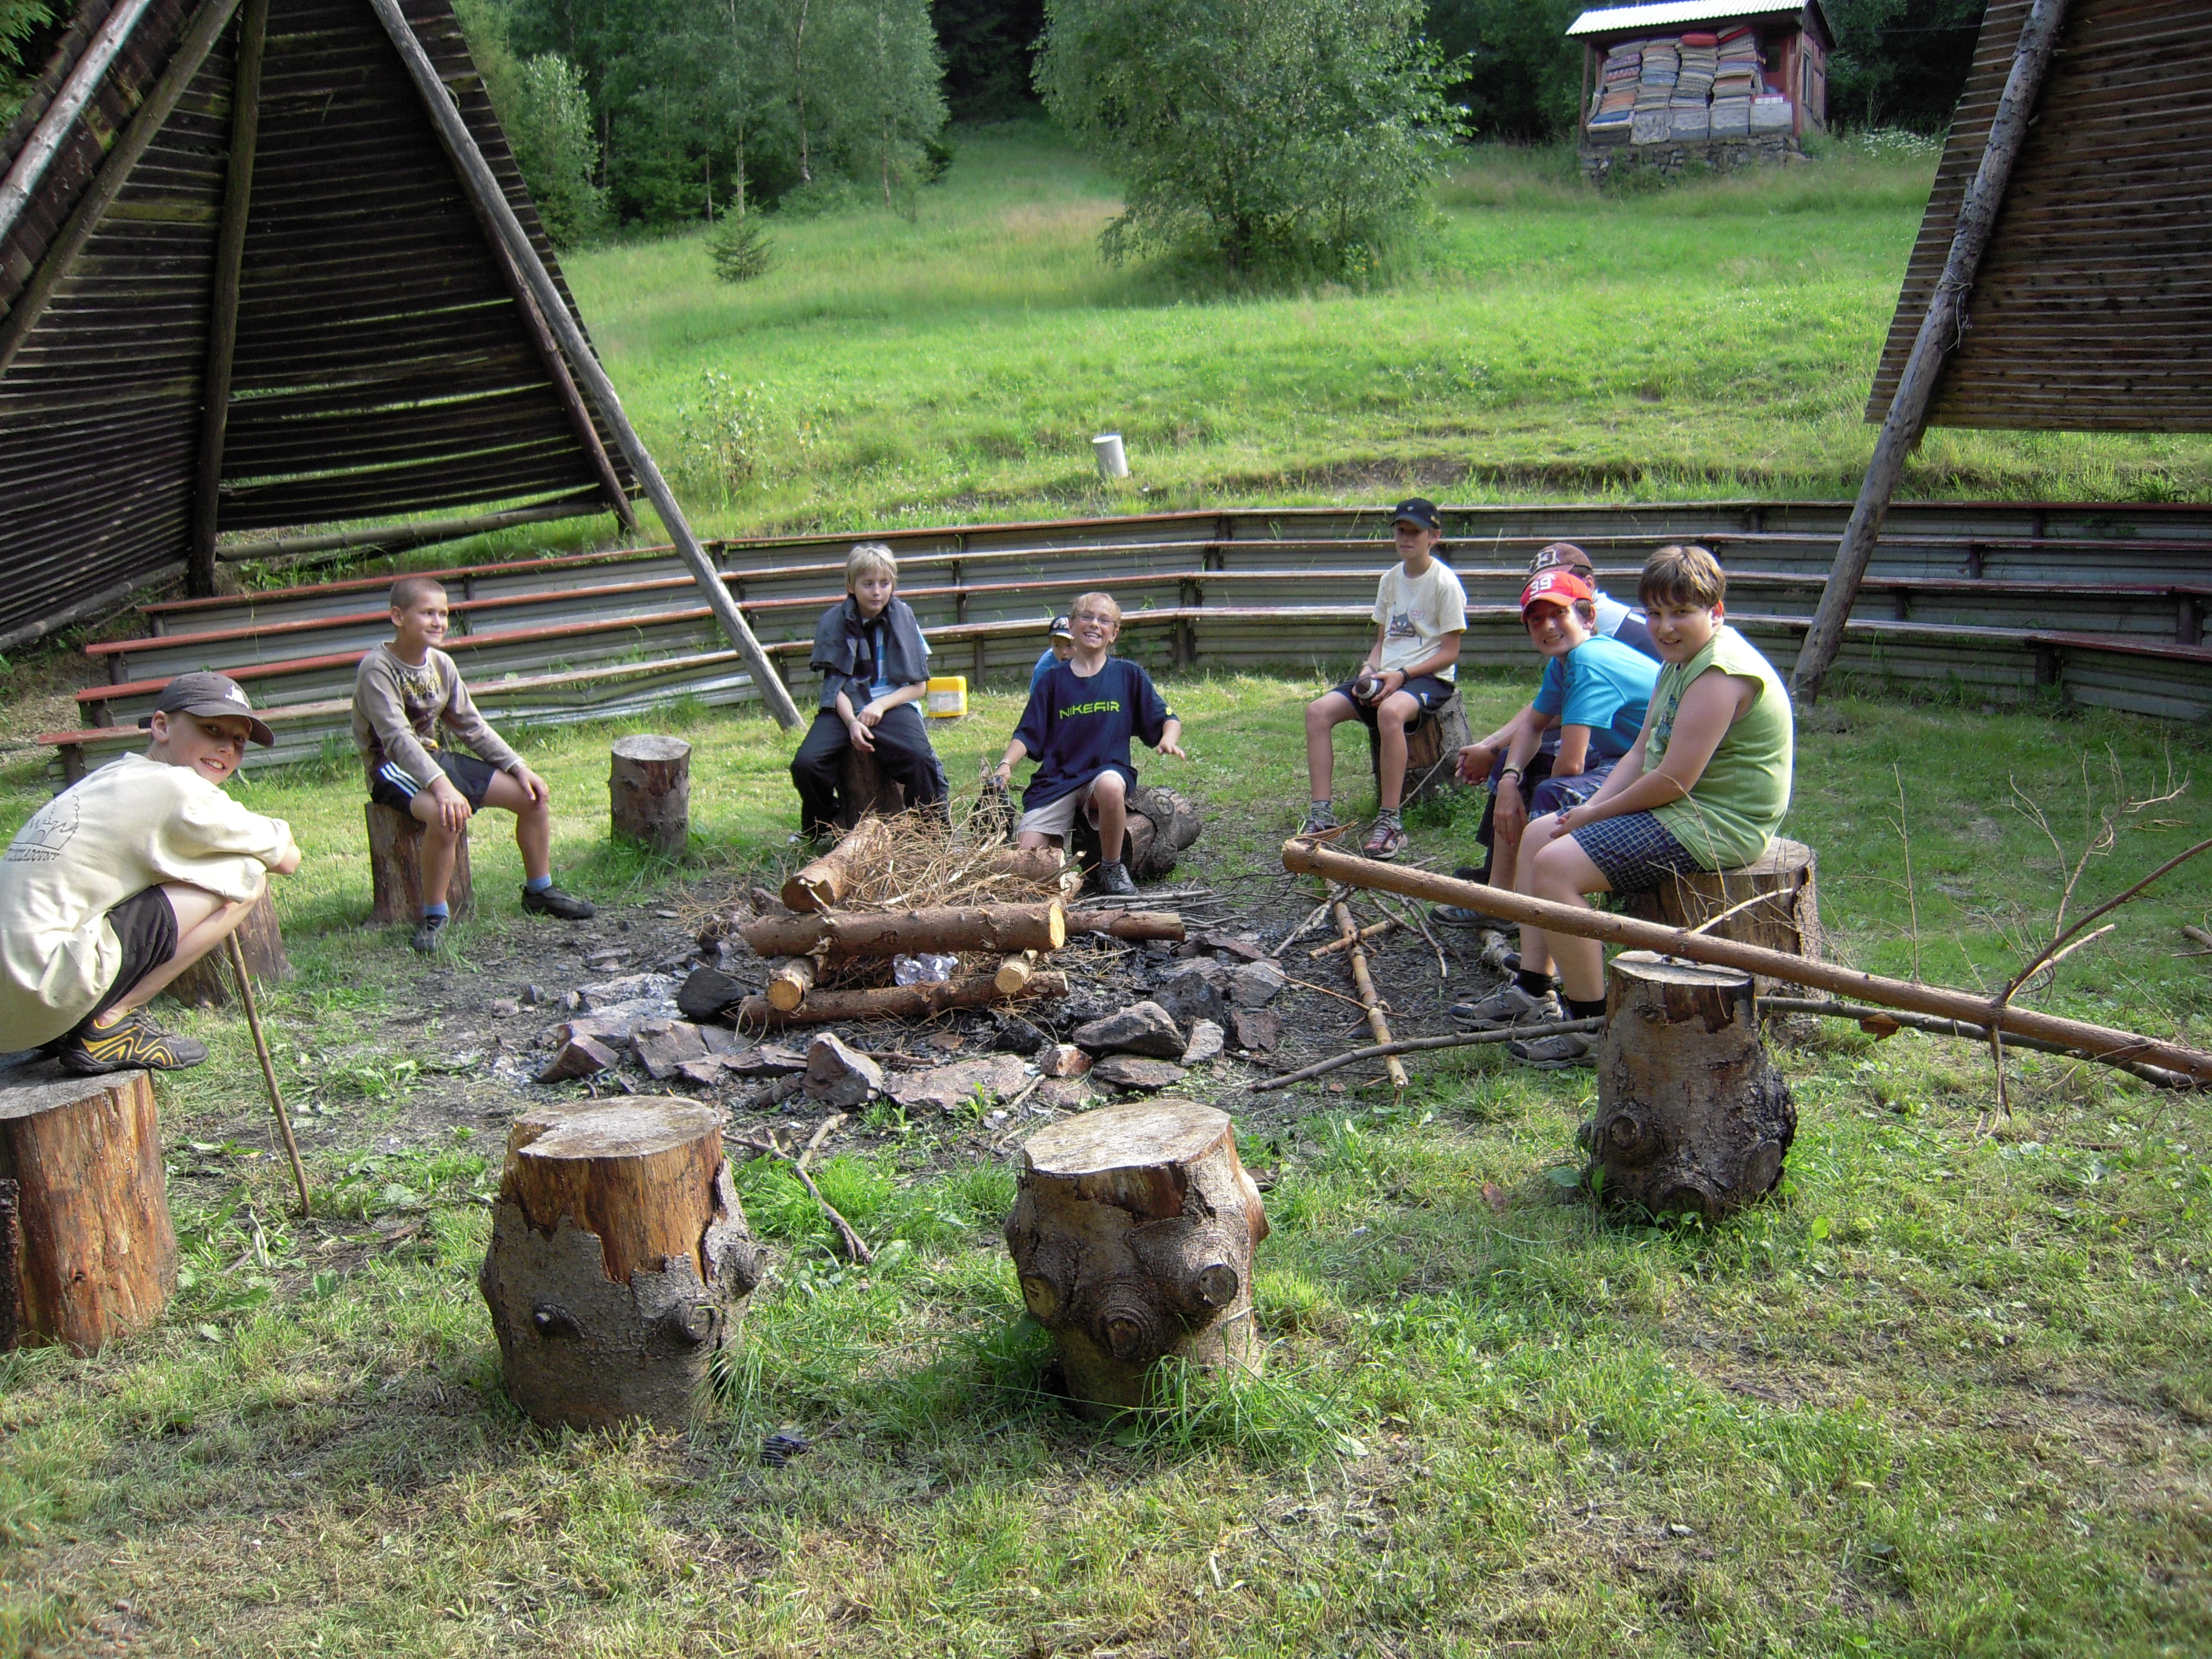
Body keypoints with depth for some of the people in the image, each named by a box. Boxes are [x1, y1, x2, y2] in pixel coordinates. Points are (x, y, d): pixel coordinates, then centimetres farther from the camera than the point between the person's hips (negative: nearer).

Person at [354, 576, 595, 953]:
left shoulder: (441, 664, 4)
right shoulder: (377, 669, -19)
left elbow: (471, 727, 12)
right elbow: (398, 738, -29)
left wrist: (518, 767, 3)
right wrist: (441, 785, -41)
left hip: (437, 757, 8)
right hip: (393, 769, -8)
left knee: (532, 795, -1)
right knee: (447, 815, -38)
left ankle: (539, 891, 18)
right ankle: (434, 914, -20)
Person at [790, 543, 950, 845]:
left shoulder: (903, 617, 2)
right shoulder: (835, 621, 1)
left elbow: (919, 686, 3)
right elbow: (834, 684, -1)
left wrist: (881, 705, -14)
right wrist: (852, 722, -20)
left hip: (893, 703, -1)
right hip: (845, 706, 1)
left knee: (920, 757, -32)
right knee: (805, 764, -23)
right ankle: (820, 831, 6)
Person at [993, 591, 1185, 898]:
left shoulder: (1129, 674, 7)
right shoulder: (1055, 679, 9)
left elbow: (1166, 718, 7)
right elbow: (1028, 734, 8)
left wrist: (1169, 739, -16)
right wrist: (1005, 765, -9)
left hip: (1108, 770, -1)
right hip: (1057, 778, 1)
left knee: (1110, 786, -41)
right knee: (1026, 856, -19)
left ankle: (1112, 869, -17)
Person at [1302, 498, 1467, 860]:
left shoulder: (1444, 583, -6)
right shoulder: (1390, 579, 14)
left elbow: (1449, 653, -8)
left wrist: (1402, 676, -18)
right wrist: (1370, 670, -2)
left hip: (1429, 677, -7)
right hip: (1386, 674, 7)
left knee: (1390, 712, -40)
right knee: (1318, 710, -16)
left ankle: (1390, 823, -35)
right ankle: (1322, 814, -17)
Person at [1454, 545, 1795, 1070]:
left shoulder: (1721, 673, -22)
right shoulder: (1678, 662, 13)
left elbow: (1674, 780, -25)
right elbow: (1642, 754, 14)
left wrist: (1595, 814, -12)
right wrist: (1590, 809, -2)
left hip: (1714, 824, -12)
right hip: (1677, 807, 12)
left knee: (1557, 865, -21)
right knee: (1538, 835, 15)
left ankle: (1593, 1023, -14)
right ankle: (1534, 991, 15)